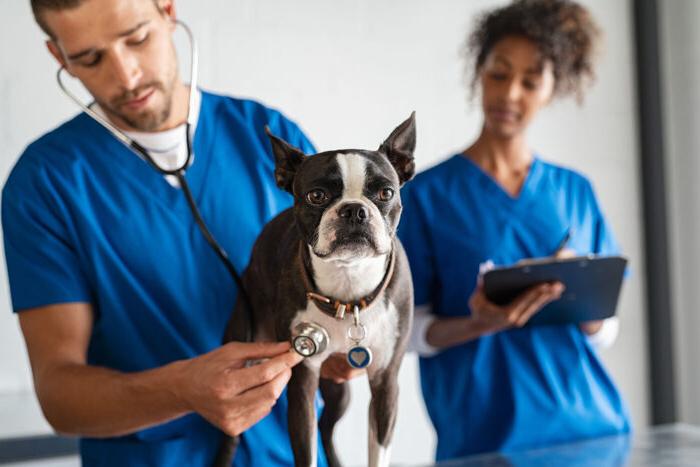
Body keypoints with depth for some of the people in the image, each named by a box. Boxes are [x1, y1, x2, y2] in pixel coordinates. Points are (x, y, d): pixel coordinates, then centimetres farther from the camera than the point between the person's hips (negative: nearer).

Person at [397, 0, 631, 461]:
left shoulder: (575, 191, 7)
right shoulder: (427, 194, -3)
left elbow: (605, 328, 8)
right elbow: (411, 329, -3)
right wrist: (480, 325, -22)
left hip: (588, 421, 4)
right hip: (487, 433, -3)